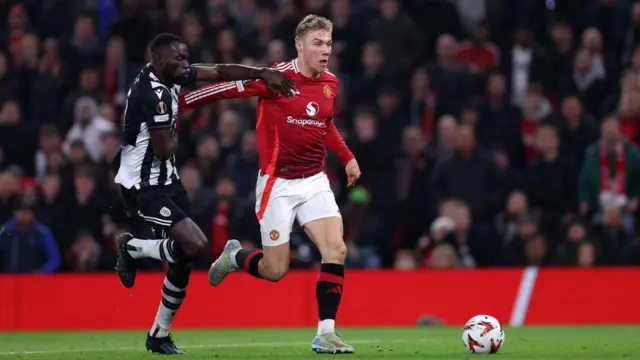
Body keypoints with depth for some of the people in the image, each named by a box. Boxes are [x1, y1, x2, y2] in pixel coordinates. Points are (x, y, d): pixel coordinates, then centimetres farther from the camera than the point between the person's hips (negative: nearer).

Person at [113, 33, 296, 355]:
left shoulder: (170, 76, 5)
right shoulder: (154, 93, -23)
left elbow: (219, 72, 13)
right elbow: (164, 150, -20)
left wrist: (263, 73, 5)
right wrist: (173, 135, 1)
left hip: (166, 180, 10)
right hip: (144, 186, -10)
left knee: (185, 257, 8)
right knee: (194, 246, -22)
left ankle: (159, 335, 19)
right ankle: (132, 247, 2)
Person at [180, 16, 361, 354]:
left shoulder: (330, 83, 5)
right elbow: (227, 87, -12)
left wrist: (347, 157, 20)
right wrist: (178, 101, -13)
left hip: (315, 181, 5)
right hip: (278, 183, -5)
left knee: (336, 250, -14)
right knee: (275, 270, -2)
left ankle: (325, 333, -7)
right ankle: (234, 256, 32)